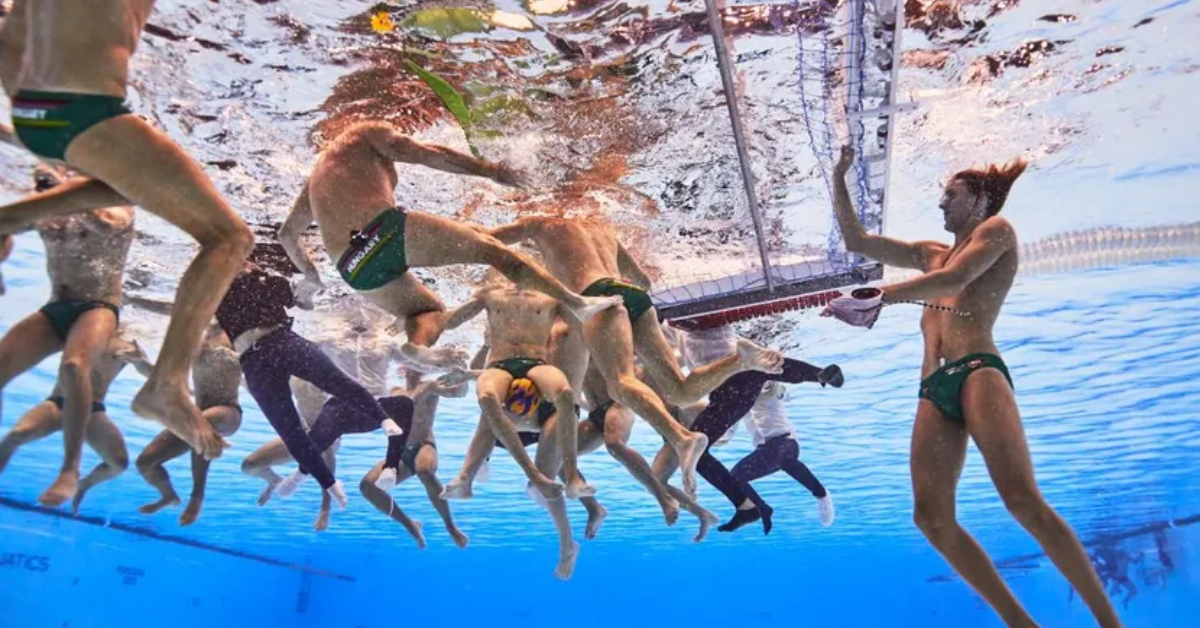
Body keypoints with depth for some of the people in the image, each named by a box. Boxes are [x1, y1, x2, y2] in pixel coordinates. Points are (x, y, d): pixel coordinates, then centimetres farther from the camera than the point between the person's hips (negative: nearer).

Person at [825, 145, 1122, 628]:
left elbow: (954, 280, -7)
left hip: (977, 369, -6)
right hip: (933, 388, 6)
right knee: (932, 518, -10)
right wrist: (838, 181, 25)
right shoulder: (930, 254, 32)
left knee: (1022, 498, -23)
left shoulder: (997, 229, 13)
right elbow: (856, 240, 33)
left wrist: (876, 300, -14)